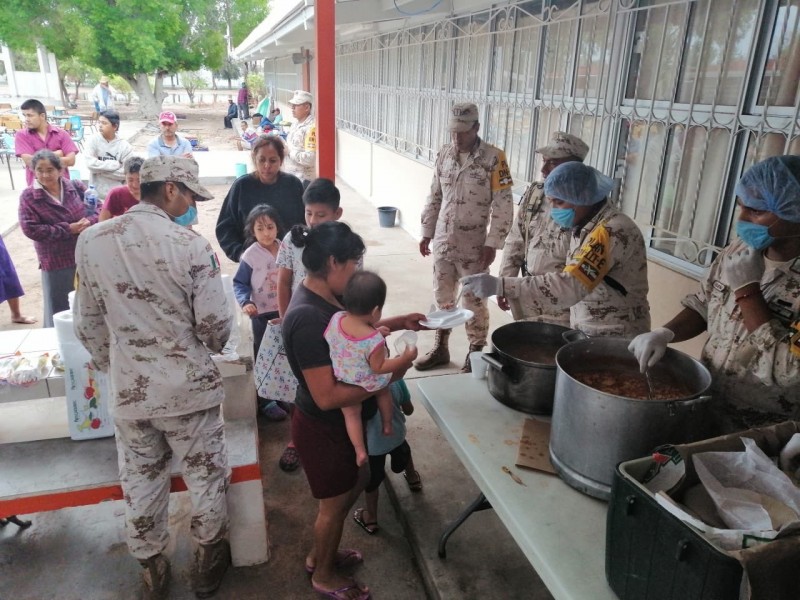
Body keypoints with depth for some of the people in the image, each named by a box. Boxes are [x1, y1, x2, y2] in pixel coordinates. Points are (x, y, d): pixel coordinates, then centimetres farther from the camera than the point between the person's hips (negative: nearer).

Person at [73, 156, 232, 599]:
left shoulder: (91, 241, -4)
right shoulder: (190, 245, -17)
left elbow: (87, 324, 3)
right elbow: (215, 324, -15)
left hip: (128, 391, 4)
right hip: (188, 386, -3)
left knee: (140, 484, 20)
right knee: (205, 476, 17)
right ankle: (208, 559, 35)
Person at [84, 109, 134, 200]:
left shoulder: (124, 146, -5)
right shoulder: (94, 140, -2)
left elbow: (126, 172, -14)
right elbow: (90, 163, -14)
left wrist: (100, 169, -12)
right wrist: (115, 165, -15)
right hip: (96, 193, 1)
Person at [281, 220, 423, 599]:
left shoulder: (322, 298, -3)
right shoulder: (308, 319, -33)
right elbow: (326, 396, -33)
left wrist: (400, 322, 7)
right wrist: (386, 378, -27)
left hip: (340, 423, 9)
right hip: (323, 429, -9)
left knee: (356, 483, 27)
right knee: (335, 503, 14)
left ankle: (318, 555, 49)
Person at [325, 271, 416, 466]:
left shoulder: (336, 318, -23)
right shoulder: (375, 340, -35)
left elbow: (326, 339, -5)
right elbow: (378, 368, -24)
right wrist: (405, 358, -18)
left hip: (343, 384, 3)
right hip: (369, 385, -3)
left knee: (352, 414, 25)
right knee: (384, 391, 32)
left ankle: (360, 450, 25)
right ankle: (387, 426, 44)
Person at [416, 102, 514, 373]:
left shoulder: (493, 158, -11)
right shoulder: (444, 154, 5)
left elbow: (503, 206, -12)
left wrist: (492, 244, -15)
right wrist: (426, 233, 10)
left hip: (474, 247, -5)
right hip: (443, 243, 5)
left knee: (474, 302, 7)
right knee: (442, 298, 15)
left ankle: (475, 354, 23)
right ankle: (440, 348, 30)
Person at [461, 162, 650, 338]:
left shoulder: (613, 230, -23)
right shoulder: (583, 226, 5)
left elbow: (570, 286, -34)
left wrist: (500, 285, -37)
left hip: (616, 341, -7)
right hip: (586, 335, 7)